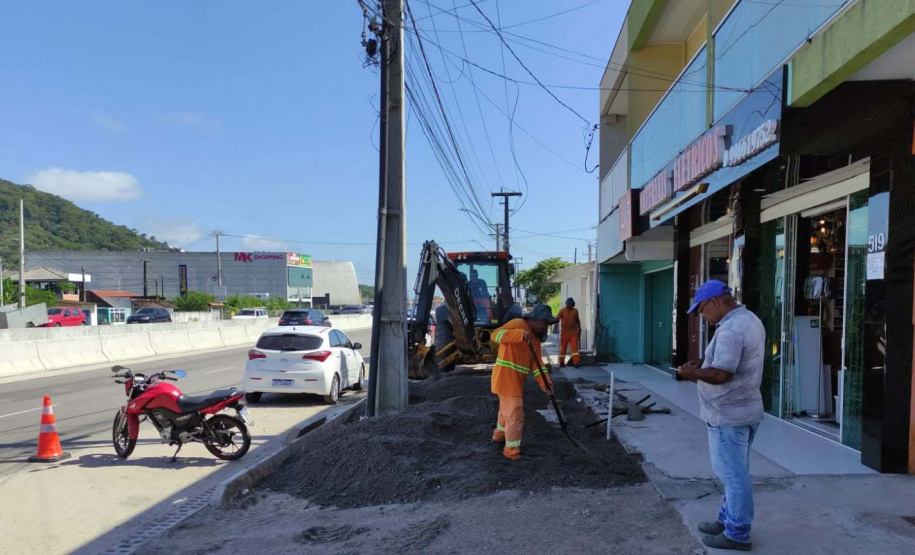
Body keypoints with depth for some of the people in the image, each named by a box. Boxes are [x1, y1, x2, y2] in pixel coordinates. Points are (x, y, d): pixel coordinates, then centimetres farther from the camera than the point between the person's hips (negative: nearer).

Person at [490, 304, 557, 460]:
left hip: (516, 379, 9)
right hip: (506, 377, -9)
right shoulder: (518, 324, -13)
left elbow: (536, 363, 6)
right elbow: (496, 335, -26)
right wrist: (521, 334, -38)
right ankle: (511, 450, 9)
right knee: (515, 414, -3)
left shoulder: (536, 338, 13)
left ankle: (499, 435, 48)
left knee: (507, 409, 27)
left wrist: (544, 382, -10)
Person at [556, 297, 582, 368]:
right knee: (563, 347, 6)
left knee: (574, 347, -9)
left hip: (574, 332, 2)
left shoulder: (575, 311, 6)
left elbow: (577, 321, 17)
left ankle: (577, 362, -16)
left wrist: (579, 329, 17)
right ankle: (561, 362, 17)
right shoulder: (562, 310, -4)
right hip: (564, 332, -2)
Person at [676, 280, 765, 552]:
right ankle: (728, 520, 32)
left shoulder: (730, 330, -24)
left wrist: (693, 373, -11)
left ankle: (737, 534, 12)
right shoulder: (750, 319, 10)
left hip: (729, 415, -11)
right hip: (744, 409, 11)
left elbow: (720, 375, -28)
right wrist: (704, 363, 11)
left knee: (733, 475, 1)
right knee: (734, 472, 20)